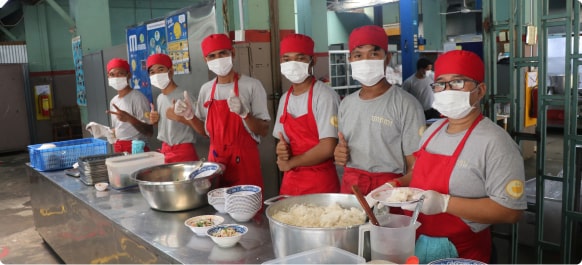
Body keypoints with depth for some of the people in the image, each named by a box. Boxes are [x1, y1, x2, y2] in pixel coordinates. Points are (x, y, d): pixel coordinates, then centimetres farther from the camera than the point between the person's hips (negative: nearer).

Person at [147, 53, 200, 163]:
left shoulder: (184, 95, -14)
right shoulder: (159, 98, 9)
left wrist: (179, 117, -29)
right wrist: (155, 120, 3)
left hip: (184, 151, -7)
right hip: (165, 150, 7)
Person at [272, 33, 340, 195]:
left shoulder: (324, 96, -15)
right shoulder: (285, 99, 6)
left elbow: (327, 148, -21)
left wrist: (290, 163, -10)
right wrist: (282, 149, -7)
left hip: (320, 182, -6)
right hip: (290, 180, 6)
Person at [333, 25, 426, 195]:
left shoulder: (405, 104, -11)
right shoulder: (346, 104, 7)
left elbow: (416, 167, -12)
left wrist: (395, 187, -28)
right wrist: (340, 155, -1)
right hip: (350, 188, 5)